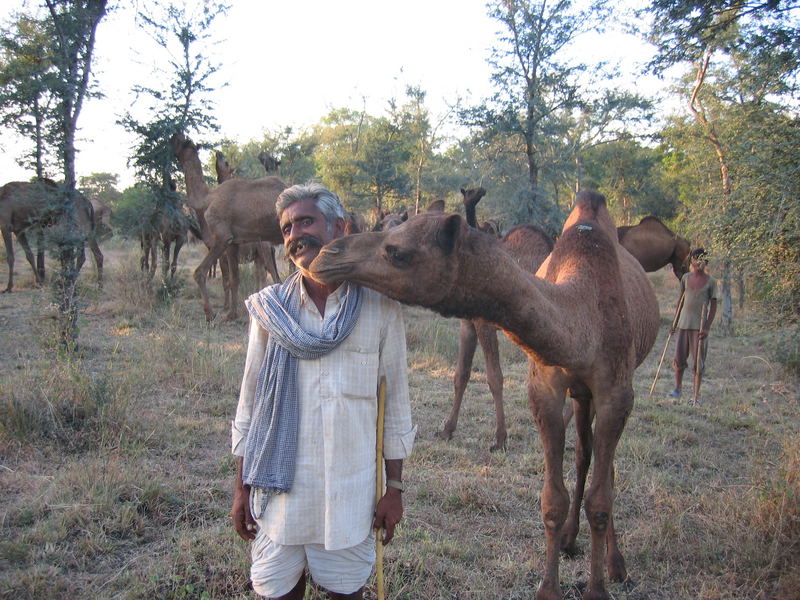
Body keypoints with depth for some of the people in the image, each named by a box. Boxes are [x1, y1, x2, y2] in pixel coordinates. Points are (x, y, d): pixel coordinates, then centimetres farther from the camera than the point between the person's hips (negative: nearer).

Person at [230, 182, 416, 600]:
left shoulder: (380, 307, -5)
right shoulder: (270, 307, -1)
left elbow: (396, 399, 1)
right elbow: (250, 401, 5)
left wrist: (394, 487, 3)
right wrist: (242, 489, 6)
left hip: (350, 493, -1)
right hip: (279, 487, 1)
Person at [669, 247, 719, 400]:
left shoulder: (711, 282, -3)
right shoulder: (686, 278, 7)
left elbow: (713, 307, -3)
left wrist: (707, 327, -11)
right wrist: (676, 320, 15)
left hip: (699, 325, -3)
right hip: (683, 324, 3)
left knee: (698, 360, 0)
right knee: (679, 357, 5)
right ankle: (677, 389, 18)